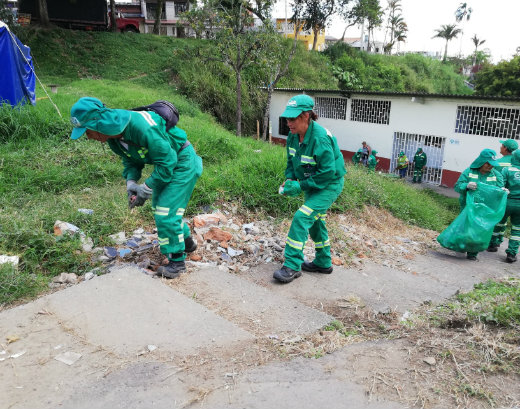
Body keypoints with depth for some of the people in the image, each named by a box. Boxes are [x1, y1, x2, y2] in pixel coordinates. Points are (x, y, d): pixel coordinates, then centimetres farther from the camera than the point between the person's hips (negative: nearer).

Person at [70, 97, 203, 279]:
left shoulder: (141, 126, -35)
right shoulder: (113, 137, -7)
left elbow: (166, 161, -30)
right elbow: (131, 161, 7)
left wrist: (146, 189, -24)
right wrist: (131, 182, -13)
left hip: (182, 162, -9)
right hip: (166, 161, 9)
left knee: (166, 210, -11)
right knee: (158, 207, 18)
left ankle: (177, 260, 5)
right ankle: (186, 241, 38)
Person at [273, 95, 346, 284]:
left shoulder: (320, 138, -30)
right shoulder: (293, 135, -5)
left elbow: (328, 172, -29)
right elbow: (291, 161, 9)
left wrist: (300, 186, -26)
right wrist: (289, 179, -9)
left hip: (329, 185, -9)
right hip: (311, 184, 9)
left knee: (302, 217, -21)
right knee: (314, 220, 18)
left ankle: (292, 266, -14)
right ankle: (323, 262, 36)